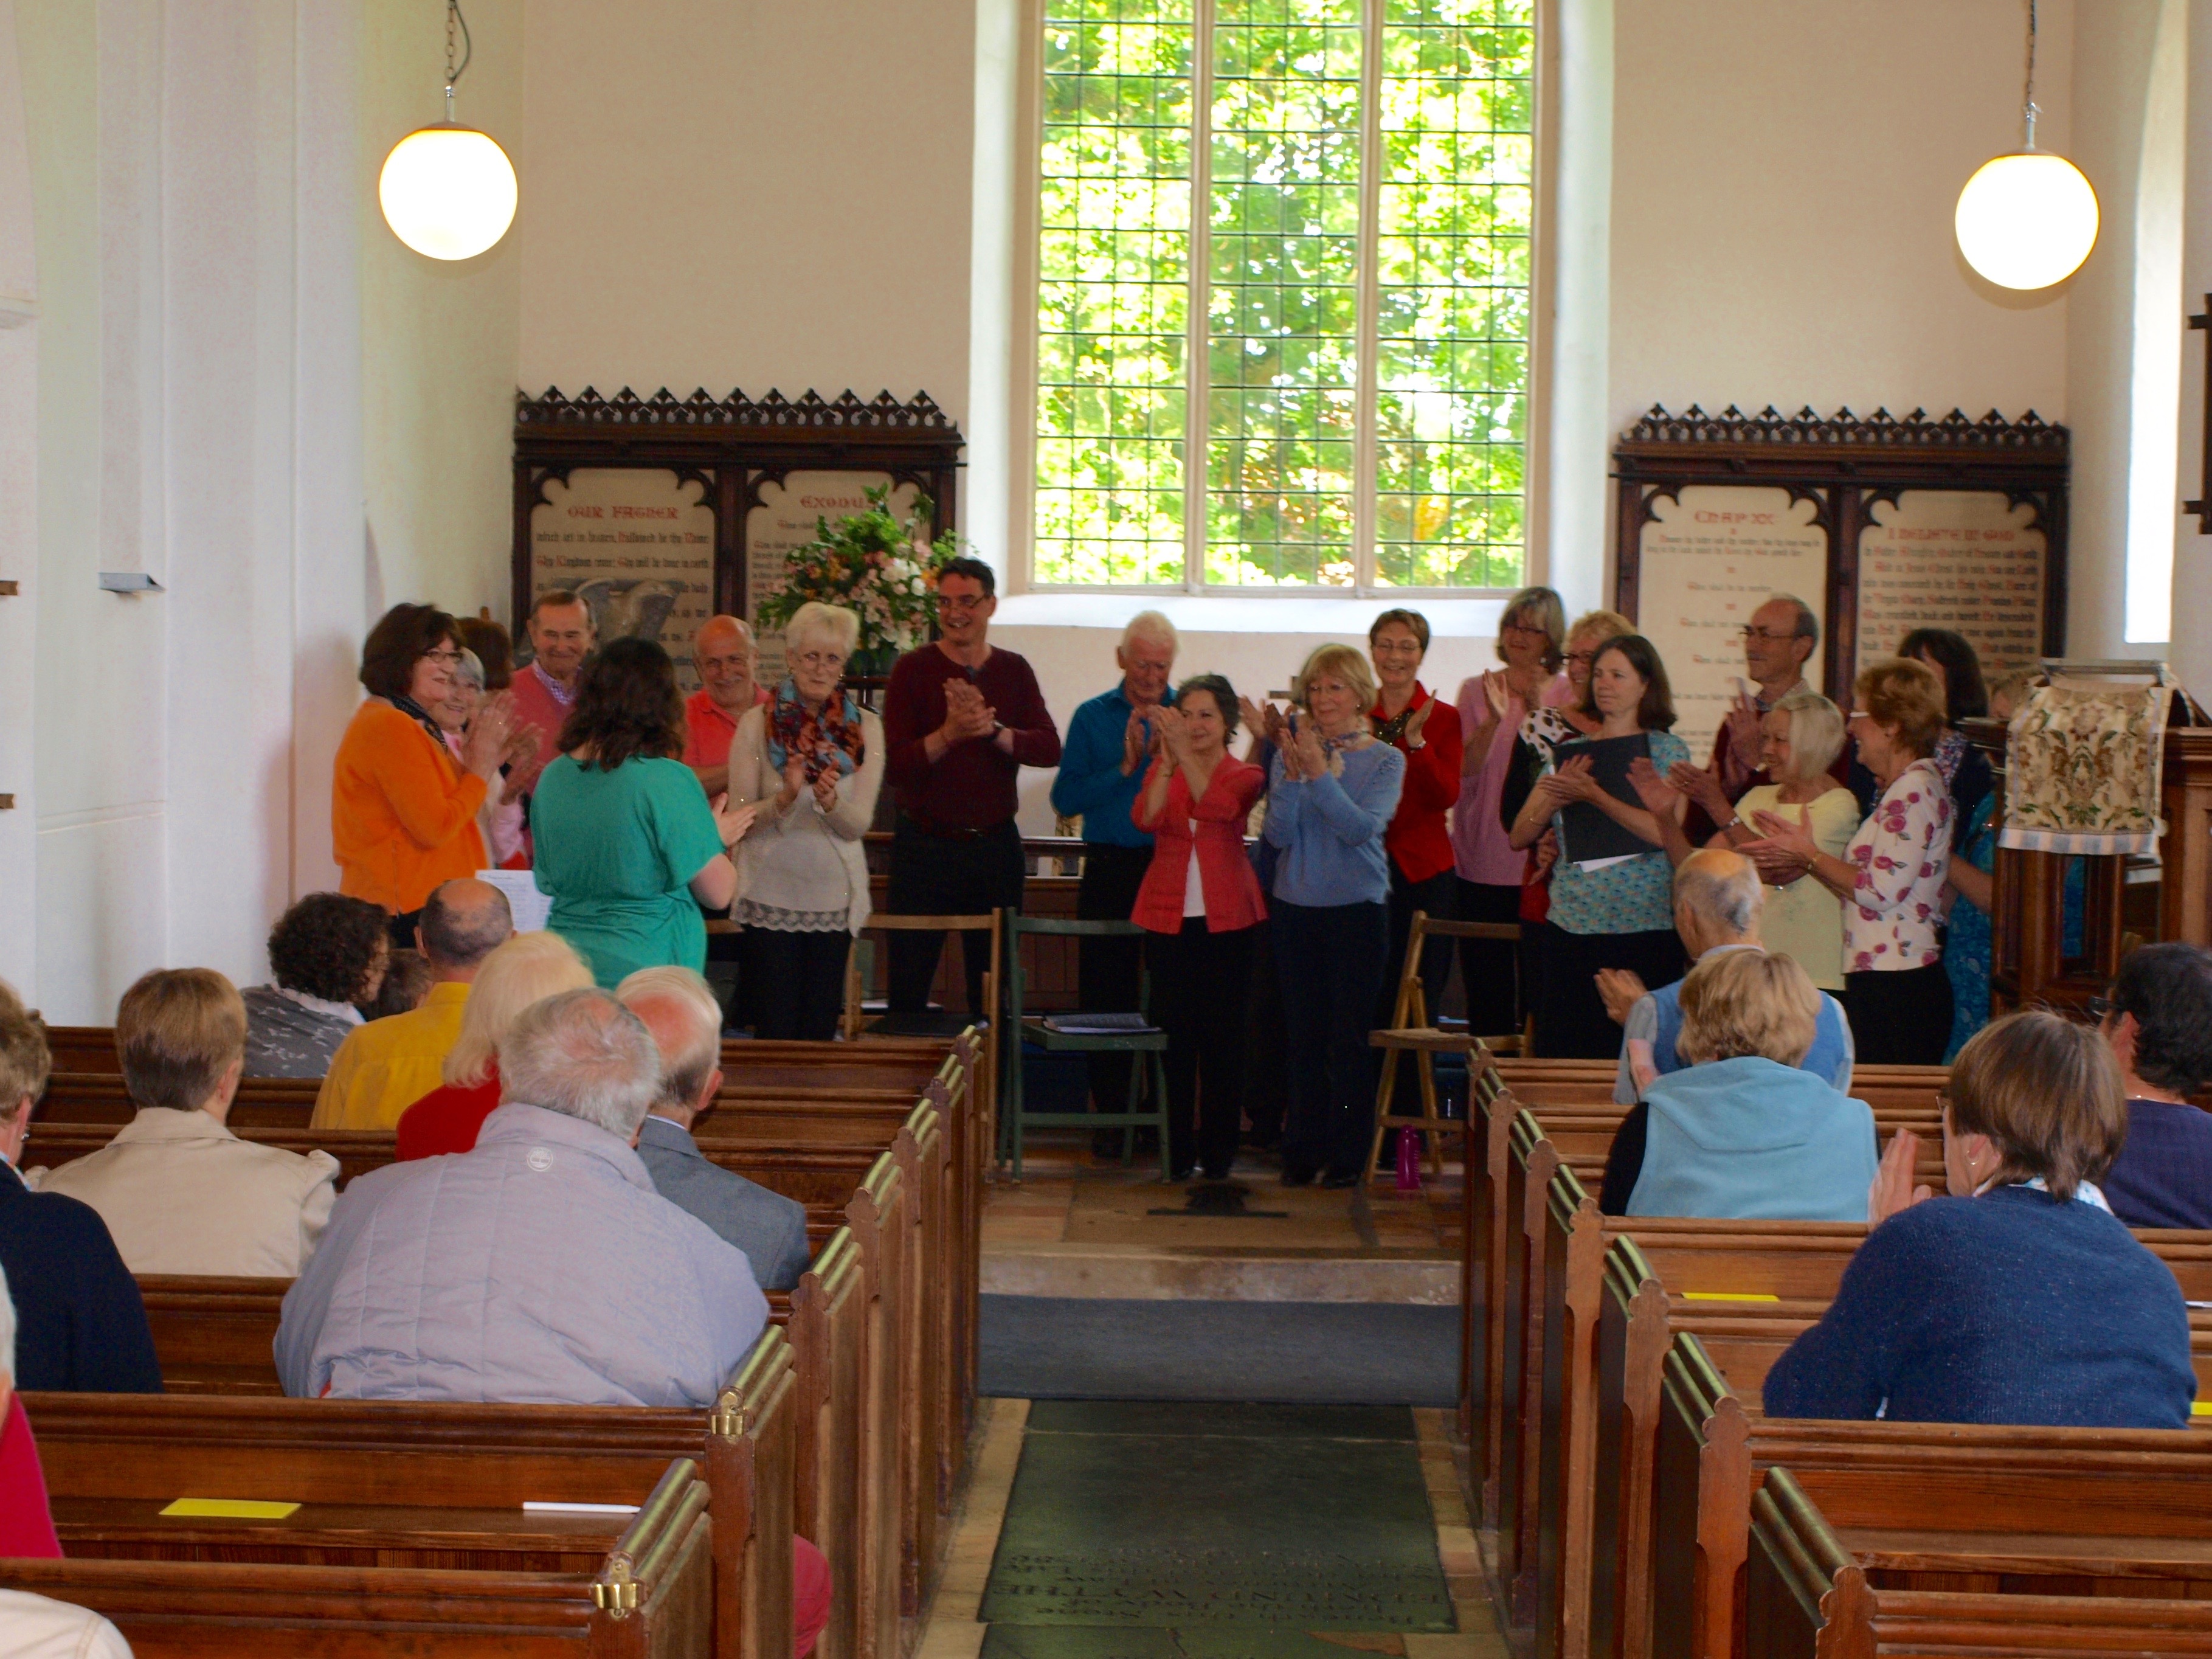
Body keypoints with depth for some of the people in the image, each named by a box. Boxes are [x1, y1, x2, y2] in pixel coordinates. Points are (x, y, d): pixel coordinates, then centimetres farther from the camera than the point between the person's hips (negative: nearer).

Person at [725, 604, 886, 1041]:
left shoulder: (864, 727, 3)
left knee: (820, 1032, 7)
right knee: (775, 1032, -2)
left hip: (833, 896, 2)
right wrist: (785, 799, -24)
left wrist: (831, 801, -24)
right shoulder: (758, 724, -1)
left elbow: (858, 824, -3)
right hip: (770, 896, -2)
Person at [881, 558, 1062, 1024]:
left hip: (995, 845, 3)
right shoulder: (913, 670, -2)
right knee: (908, 987, 1)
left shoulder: (1014, 671, 7)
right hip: (925, 845, -3)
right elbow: (895, 764, -12)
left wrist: (993, 730, -21)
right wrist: (949, 733, -26)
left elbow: (1049, 749, -6)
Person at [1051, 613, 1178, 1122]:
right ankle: (1111, 1114, 11)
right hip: (1110, 870, 0)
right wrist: (1126, 767, -11)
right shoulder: (1093, 717, 5)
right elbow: (1066, 800, -4)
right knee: (1105, 1000, 2)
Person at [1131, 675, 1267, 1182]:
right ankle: (1177, 1151, 9)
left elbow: (1218, 806, -21)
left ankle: (1218, 1151, 11)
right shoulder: (1162, 769, 8)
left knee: (1222, 1036, 2)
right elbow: (1146, 817, -12)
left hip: (1225, 920, -1)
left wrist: (1184, 755, -29)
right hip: (1169, 917, 1)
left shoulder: (1243, 775, 2)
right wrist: (1167, 761, -24)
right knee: (1174, 1036, 2)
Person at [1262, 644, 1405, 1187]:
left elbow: (1362, 827, -16)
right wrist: (1292, 774, -18)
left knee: (1349, 1037, -2)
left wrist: (1318, 773, -24)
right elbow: (1278, 834, -5)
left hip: (1358, 908, -2)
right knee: (1303, 1036, 6)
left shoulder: (1385, 760, -1)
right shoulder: (1291, 752, 5)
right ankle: (1303, 1151, 15)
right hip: (1296, 906, 2)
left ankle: (1347, 1156, 7)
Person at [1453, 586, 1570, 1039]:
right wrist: (1494, 718, -19)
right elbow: (1465, 769, -4)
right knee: (1487, 989, 3)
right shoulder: (1477, 690, 8)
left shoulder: (1567, 695, 5)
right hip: (1482, 862, 1)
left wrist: (1539, 711, -18)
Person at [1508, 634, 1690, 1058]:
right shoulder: (1566, 753, 12)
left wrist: (1593, 794, -20)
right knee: (1564, 1057, 3)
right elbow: (1519, 837, 9)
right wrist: (1555, 797, -9)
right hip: (1571, 928, 4)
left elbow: (1665, 832, -16)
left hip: (1644, 930, -4)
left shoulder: (1668, 751, 0)